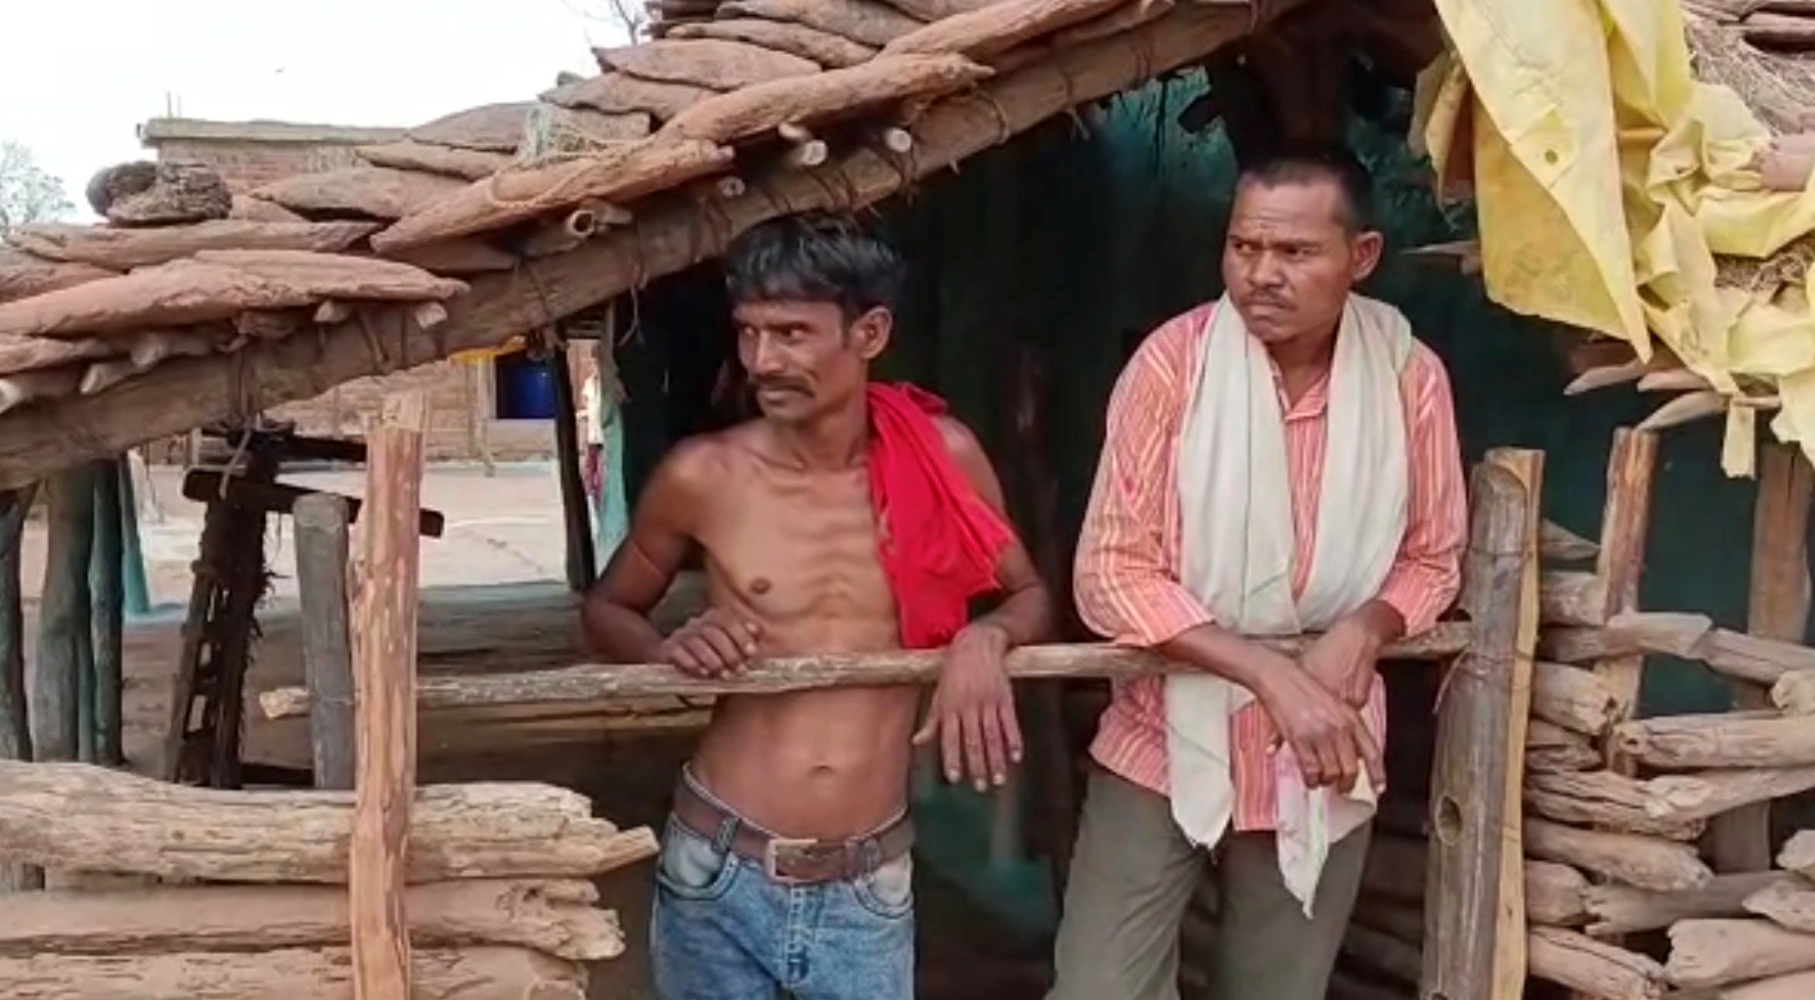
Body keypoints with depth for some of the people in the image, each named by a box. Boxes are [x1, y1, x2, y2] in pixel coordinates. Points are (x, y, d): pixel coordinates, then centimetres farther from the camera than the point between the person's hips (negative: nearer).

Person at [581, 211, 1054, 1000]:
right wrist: (668, 652, -12)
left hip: (870, 887, 1)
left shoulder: (942, 457, -6)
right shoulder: (702, 477, -8)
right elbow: (607, 608, 9)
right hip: (719, 874, 0)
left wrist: (983, 639, -13)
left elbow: (1031, 597, 9)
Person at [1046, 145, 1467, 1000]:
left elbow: (1431, 559, 5)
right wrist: (1272, 673, -24)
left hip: (1322, 758, 2)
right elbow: (1110, 574, -15)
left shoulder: (1410, 378, -7)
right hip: (1165, 742, -2)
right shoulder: (1172, 362, -14)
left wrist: (1363, 630, -17)